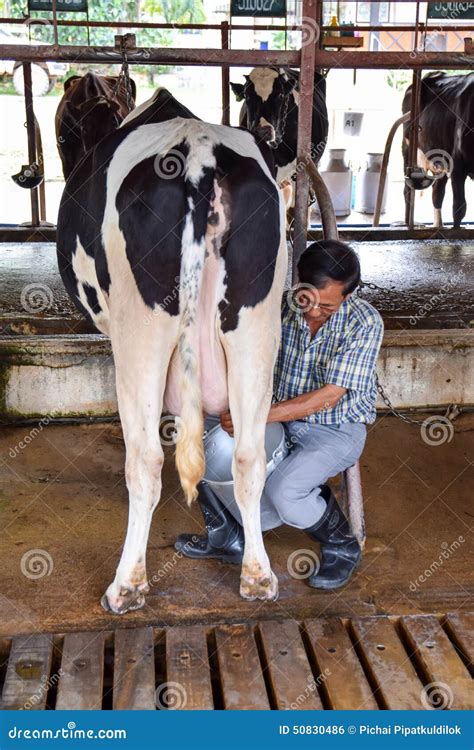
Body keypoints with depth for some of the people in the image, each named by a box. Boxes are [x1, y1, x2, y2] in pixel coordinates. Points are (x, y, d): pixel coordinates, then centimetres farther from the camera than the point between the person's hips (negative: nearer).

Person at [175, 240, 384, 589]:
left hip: (336, 431, -5)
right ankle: (227, 538, 11)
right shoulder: (282, 306, -8)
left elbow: (328, 396, -25)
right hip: (280, 418, 6)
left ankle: (342, 546, 4)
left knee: (282, 491, -31)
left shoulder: (365, 322, -20)